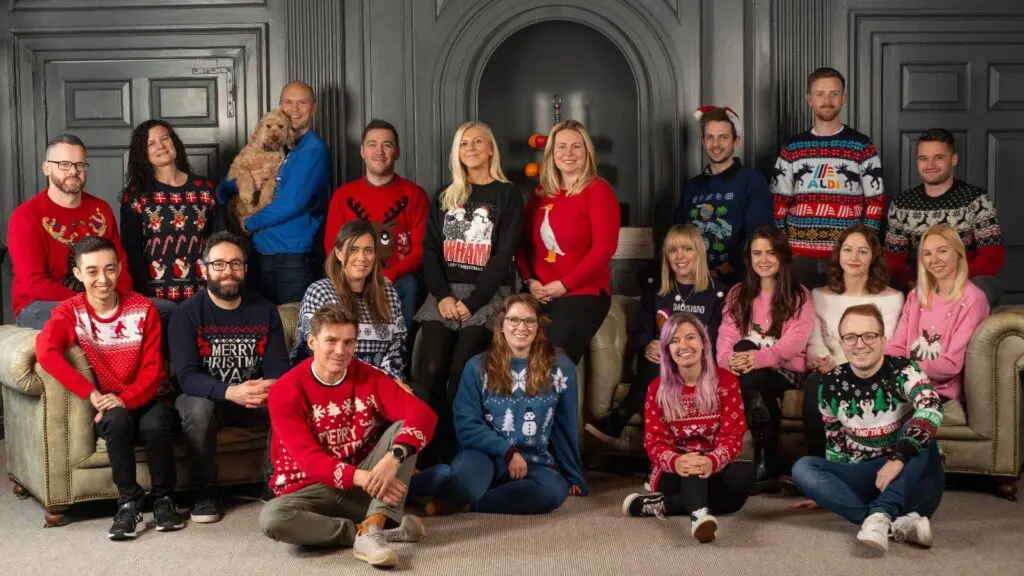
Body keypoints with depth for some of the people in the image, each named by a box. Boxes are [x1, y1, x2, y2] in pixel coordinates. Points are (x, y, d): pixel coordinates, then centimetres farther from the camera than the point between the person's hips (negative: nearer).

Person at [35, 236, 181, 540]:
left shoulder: (143, 308, 0)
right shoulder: (70, 311, -3)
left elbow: (153, 369, -3)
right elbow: (45, 352, -23)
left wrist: (126, 399, -21)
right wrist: (92, 395, -29)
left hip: (143, 400, 0)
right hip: (108, 408, 0)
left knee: (156, 422, -33)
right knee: (117, 420, -35)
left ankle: (163, 498, -9)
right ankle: (129, 503, -17)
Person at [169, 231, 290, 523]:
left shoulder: (265, 310, 2)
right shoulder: (186, 313, -9)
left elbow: (279, 366, -4)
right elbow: (187, 376, -20)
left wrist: (274, 386, -30)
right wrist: (230, 392, -38)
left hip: (255, 400, 3)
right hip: (206, 398, -2)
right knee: (198, 408, -36)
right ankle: (206, 491, -14)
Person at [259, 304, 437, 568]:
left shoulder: (368, 378, -6)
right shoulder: (286, 391, -12)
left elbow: (423, 414, -19)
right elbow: (308, 459, -21)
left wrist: (393, 458, -38)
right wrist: (362, 477, -36)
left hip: (365, 487, 2)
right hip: (312, 489, -2)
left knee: (402, 427, -18)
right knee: (271, 518, -33)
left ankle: (370, 531, -31)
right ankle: (388, 531, -25)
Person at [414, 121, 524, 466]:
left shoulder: (507, 195, 5)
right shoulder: (444, 197, 18)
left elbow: (503, 256, -4)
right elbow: (430, 249, 9)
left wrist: (471, 302, -13)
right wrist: (442, 295, -7)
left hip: (487, 294, -3)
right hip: (444, 293, 3)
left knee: (460, 374, -19)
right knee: (430, 372, -15)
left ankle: (452, 457, -9)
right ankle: (428, 456, -10)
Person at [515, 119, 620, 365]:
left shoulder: (598, 190, -3)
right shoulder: (541, 192, 14)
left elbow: (604, 248, -11)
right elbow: (524, 242, 14)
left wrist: (564, 285, -14)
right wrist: (529, 280, -4)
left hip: (584, 293, -5)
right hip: (540, 295, 5)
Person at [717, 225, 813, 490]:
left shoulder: (799, 296, 5)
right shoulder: (738, 294, 16)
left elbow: (795, 340, -11)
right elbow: (727, 334, 2)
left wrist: (760, 358, -30)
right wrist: (728, 359, -23)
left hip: (785, 370, -3)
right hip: (748, 368, 3)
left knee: (751, 379, -35)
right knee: (744, 347, -32)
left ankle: (766, 465, -25)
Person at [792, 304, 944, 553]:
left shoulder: (902, 371, -13)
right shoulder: (832, 385, -3)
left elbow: (931, 409, -34)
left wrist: (898, 458, -43)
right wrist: (827, 490, 14)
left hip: (914, 481, -4)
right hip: (865, 479, 4)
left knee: (919, 434, -30)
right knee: (802, 468, -19)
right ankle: (896, 524, -34)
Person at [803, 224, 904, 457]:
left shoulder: (891, 298, 7)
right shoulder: (819, 295, 15)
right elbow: (814, 343, 8)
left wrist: (838, 366, -18)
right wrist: (824, 362, -17)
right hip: (829, 371, 2)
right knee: (814, 384, -35)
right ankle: (816, 460, -28)